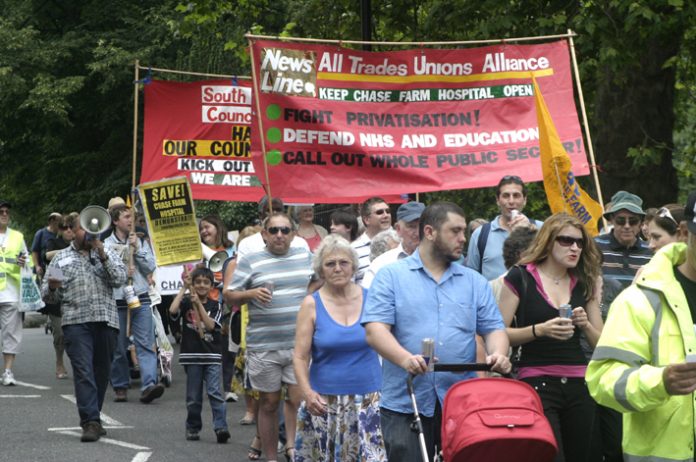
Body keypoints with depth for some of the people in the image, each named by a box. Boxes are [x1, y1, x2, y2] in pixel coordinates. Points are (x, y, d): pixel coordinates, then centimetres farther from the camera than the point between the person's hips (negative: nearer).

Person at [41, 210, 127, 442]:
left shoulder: (108, 254, 17)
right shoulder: (61, 258, 15)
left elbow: (120, 279, 0)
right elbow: (48, 296, 12)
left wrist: (102, 254, -7)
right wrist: (52, 287, -11)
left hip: (106, 320, 2)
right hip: (76, 321, -2)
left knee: (102, 372, 5)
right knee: (83, 371, -13)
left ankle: (92, 418, 17)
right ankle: (91, 422, -19)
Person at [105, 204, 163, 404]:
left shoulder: (141, 242, 13)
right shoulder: (106, 245, 4)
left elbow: (151, 267, 6)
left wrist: (137, 249, -4)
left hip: (141, 299, 1)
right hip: (116, 301, -1)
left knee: (146, 344, -11)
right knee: (118, 347, 4)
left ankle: (149, 385, -21)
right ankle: (120, 387, 17)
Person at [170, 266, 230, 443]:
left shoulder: (215, 305, 7)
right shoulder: (186, 303, 6)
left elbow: (211, 325, -8)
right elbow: (173, 310, -15)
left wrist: (199, 304, -12)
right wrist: (184, 288, -10)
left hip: (212, 356, -1)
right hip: (191, 356, 1)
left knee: (215, 392, -12)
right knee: (193, 396, 7)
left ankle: (221, 427, -18)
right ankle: (192, 428, 18)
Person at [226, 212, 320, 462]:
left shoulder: (305, 256, 8)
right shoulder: (250, 261, -1)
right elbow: (230, 296, -2)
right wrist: (252, 293, -20)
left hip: (300, 344, 2)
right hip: (264, 346, -2)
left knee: (298, 399, -10)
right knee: (269, 403, 7)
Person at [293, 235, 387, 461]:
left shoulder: (371, 298, 4)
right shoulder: (312, 304, 1)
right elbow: (300, 357, -2)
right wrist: (307, 392, -16)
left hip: (369, 398, 0)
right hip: (325, 401, 0)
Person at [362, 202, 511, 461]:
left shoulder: (475, 282, 15)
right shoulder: (391, 277, 4)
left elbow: (493, 328, 12)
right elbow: (375, 330, -7)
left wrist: (498, 355, -12)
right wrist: (405, 359, -25)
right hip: (405, 404, -3)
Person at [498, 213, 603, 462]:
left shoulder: (584, 283, 13)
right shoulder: (521, 278, -1)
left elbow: (602, 343, 15)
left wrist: (585, 325, -6)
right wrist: (540, 330, -18)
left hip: (578, 385, 5)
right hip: (537, 384, -5)